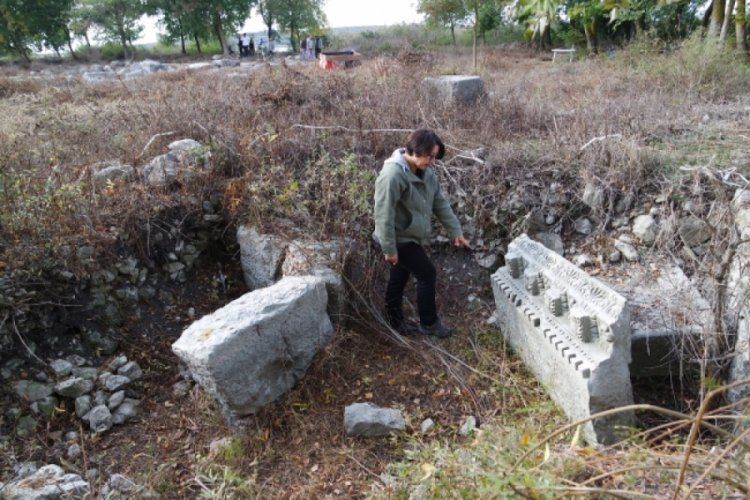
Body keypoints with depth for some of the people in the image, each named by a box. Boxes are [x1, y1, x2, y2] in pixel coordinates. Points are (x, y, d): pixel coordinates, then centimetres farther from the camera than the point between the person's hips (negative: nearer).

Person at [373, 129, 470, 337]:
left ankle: (395, 322, 32)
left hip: (411, 236, 8)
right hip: (399, 239, -8)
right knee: (427, 274, -1)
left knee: (400, 277, 18)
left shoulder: (426, 172, 1)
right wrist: (389, 248, -24)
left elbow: (440, 202, 8)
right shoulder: (393, 174, -28)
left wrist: (455, 231, 5)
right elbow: (384, 214, -27)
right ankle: (429, 323, 16)